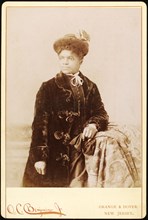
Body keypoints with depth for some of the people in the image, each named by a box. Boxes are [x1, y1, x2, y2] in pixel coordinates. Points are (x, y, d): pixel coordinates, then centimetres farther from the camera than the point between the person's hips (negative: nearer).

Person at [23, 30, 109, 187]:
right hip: (52, 154, -2)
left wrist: (94, 125, -17)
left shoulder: (90, 88, 9)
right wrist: (39, 156, -12)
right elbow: (40, 123, -6)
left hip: (78, 154, 2)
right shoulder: (48, 88, -1)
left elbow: (101, 113, 8)